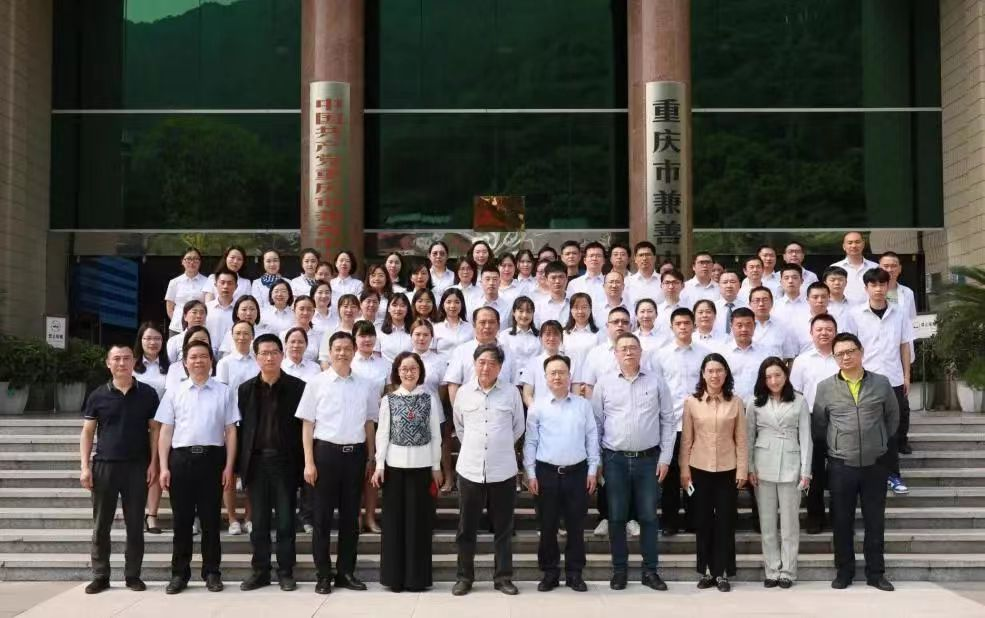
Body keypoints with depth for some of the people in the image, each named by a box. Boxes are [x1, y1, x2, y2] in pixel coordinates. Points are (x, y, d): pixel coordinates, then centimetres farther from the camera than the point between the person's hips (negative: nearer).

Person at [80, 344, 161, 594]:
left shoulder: (148, 394, 2)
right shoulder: (98, 395, 3)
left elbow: (154, 430, 4)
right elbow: (87, 433, 6)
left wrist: (153, 463, -3)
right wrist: (85, 466, -2)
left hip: (137, 466, 0)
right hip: (104, 465, 1)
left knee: (135, 524, 5)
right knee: (101, 525, 6)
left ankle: (133, 575, 14)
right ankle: (100, 576, 15)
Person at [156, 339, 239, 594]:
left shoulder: (224, 392, 6)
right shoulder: (174, 393, 9)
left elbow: (230, 431, 4)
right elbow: (166, 431, 7)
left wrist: (229, 466, -2)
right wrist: (164, 467, 0)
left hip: (212, 458, -1)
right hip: (181, 458, 1)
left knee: (210, 519, 5)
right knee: (182, 519, 6)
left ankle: (211, 573, 15)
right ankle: (179, 574, 15)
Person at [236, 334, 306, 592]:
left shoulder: (297, 387, -1)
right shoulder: (246, 389, 7)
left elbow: (305, 426, -2)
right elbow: (240, 427, 6)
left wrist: (303, 463, -7)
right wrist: (239, 465, 1)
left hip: (285, 461, -2)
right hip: (256, 462, 2)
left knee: (285, 520, 4)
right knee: (259, 521, 8)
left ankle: (285, 571, 13)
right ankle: (260, 571, 16)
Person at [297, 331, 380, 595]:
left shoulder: (366, 385, 6)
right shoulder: (317, 383, -1)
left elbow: (370, 424, 12)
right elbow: (307, 425, -1)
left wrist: (371, 458, 8)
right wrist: (309, 462, -6)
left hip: (355, 453, 2)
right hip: (326, 452, -2)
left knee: (351, 515, 9)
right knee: (323, 516, 3)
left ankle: (346, 572, 20)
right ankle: (323, 574, 13)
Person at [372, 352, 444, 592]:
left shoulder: (430, 398, 2)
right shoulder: (388, 400, 1)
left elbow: (435, 434, 4)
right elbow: (383, 434, 2)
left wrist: (436, 466, 2)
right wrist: (379, 465, -3)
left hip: (422, 464, 0)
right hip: (395, 464, 0)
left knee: (419, 519, 3)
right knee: (394, 520, 3)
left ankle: (417, 576, 11)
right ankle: (394, 576, 11)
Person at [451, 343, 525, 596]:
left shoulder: (511, 392, -2)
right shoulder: (463, 392, 2)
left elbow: (518, 427, 10)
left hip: (503, 471, -1)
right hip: (470, 470, 1)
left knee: (503, 528, 7)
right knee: (466, 528, 7)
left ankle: (503, 577, 19)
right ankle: (464, 577, 19)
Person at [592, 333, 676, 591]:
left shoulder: (656, 381, 2)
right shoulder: (604, 382, 2)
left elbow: (668, 420, 3)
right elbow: (596, 422, 5)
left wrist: (665, 458, -1)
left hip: (649, 459, 0)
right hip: (615, 459, 0)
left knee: (648, 517, 5)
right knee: (616, 518, 6)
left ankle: (650, 571, 15)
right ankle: (619, 570, 18)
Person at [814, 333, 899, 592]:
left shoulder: (881, 383, 1)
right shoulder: (825, 387, -2)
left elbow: (892, 416, 13)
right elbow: (818, 424, 5)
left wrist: (881, 442, 12)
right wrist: (834, 445, 7)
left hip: (875, 464, 1)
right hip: (841, 465, 0)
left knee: (875, 521, 7)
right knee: (842, 521, 5)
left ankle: (875, 573, 17)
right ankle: (844, 571, 17)